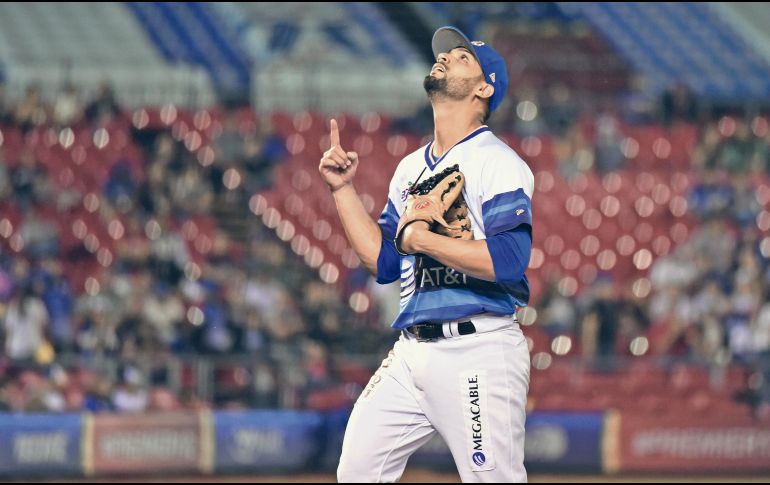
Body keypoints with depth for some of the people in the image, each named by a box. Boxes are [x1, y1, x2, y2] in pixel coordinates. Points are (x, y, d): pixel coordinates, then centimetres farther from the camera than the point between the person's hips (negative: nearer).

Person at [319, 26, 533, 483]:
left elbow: (508, 261, -19)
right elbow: (383, 261, 19)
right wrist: (343, 188, 15)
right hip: (411, 354, 8)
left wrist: (423, 239, -14)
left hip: (479, 353, -8)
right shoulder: (411, 167, 19)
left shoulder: (497, 162, -6)